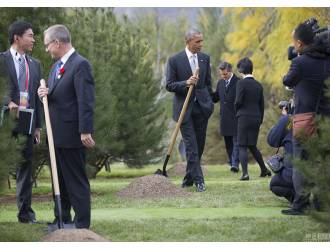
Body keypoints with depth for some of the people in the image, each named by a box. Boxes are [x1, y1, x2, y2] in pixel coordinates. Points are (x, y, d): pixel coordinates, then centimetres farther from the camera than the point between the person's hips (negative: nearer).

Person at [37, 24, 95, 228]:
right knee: (59, 181, 16)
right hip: (57, 134, 9)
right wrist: (45, 94, -2)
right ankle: (62, 220, 26)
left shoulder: (80, 65, -15)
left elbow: (86, 101, -20)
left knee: (77, 182, -3)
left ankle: (82, 225, 2)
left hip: (71, 135, -9)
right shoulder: (57, 66, 14)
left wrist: (85, 131, -24)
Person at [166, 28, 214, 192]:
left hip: (202, 107, 4)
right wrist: (186, 83, -21)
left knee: (199, 145, 7)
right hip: (184, 108, -4)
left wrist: (209, 103, 14)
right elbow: (169, 85, -5)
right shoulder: (175, 60, -5)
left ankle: (189, 178, 20)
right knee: (191, 145, -9)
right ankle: (198, 180, -10)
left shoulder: (205, 58, 8)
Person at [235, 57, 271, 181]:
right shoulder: (258, 85, 10)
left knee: (242, 146, -3)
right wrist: (260, 120, 21)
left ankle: (245, 173, -14)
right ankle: (264, 170, 20)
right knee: (252, 146, 19)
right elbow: (261, 105, 14)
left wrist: (237, 111, 7)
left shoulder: (241, 83, -9)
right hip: (256, 118, 6)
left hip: (244, 118, -6)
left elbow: (238, 101, -13)